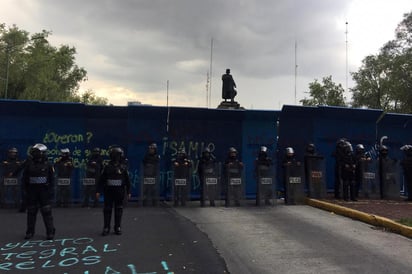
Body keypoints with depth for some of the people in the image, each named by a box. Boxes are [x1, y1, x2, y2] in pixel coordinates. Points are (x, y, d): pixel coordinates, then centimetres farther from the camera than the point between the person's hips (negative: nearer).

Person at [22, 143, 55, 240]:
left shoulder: (48, 164, -2)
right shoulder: (29, 163, 1)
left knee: (47, 212, -1)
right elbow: (24, 178, 6)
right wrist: (26, 190, 1)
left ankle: (50, 232, 6)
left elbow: (51, 179, 3)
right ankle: (30, 232, 22)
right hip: (32, 191, 2)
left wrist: (51, 191, -2)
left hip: (44, 191, -2)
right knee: (31, 212, 9)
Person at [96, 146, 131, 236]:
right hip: (108, 192, 0)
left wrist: (128, 192, 4)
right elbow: (101, 180, 2)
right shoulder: (107, 167, 0)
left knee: (118, 210, 6)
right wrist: (98, 191, -2)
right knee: (107, 210, 3)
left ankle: (118, 228, 16)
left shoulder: (123, 167, 1)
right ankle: (106, 228, 11)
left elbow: (127, 181, 5)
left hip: (120, 192, 0)